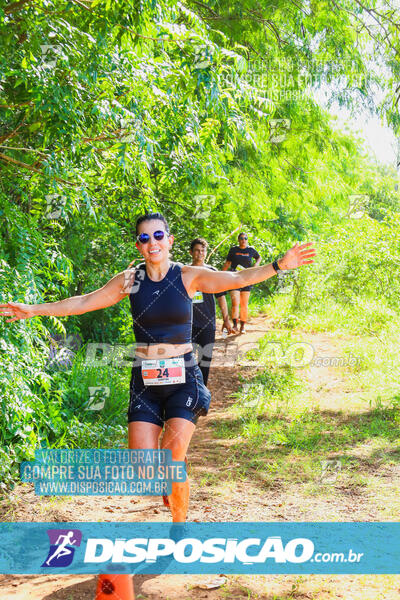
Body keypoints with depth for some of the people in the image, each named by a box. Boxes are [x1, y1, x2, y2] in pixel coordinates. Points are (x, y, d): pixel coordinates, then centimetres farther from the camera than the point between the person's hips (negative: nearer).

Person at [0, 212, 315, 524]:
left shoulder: (189, 276, -1)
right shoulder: (130, 280, 3)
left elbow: (238, 279, -7)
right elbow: (84, 303, 6)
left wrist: (280, 265, -19)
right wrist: (34, 309, 2)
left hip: (183, 376, -2)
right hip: (145, 379, 2)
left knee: (173, 459, -11)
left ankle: (180, 525, 13)